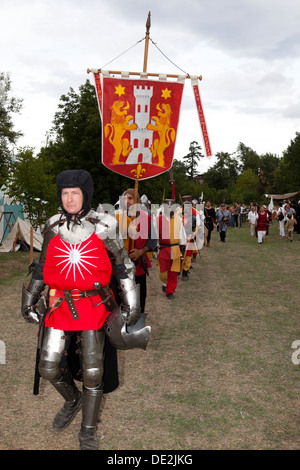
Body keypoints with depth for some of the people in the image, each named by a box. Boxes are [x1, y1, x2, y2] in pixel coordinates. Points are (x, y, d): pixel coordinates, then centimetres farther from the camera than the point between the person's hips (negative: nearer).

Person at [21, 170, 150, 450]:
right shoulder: (53, 228, 4)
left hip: (94, 305, -3)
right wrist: (29, 300, 14)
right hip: (60, 304, 3)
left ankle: (88, 432, 23)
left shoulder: (103, 227, -5)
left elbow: (123, 266, 0)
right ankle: (72, 401, 37)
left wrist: (131, 304, -2)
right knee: (49, 368, 3)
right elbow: (42, 267, 14)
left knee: (92, 371, 1)